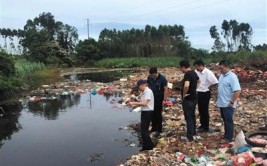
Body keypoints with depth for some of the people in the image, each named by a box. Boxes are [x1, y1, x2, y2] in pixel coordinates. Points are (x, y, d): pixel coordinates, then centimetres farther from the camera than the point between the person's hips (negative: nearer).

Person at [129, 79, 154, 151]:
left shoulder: (148, 91, -17)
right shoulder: (143, 92, 11)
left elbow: (144, 103, -25)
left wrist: (134, 103, -19)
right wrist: (134, 105, -4)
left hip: (147, 112, -9)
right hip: (144, 112, 9)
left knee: (144, 130, -5)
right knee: (144, 129, 14)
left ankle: (150, 146, 8)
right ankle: (145, 146, 25)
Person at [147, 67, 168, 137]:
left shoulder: (162, 78, -18)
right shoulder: (149, 77, -6)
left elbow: (165, 89, -14)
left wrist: (164, 100, -15)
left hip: (159, 98, -5)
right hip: (152, 97, 5)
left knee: (158, 114, 1)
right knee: (152, 113, 11)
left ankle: (159, 130, 12)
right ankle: (154, 127, 26)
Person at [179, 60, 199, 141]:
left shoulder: (187, 74, -22)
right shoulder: (194, 73, 7)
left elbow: (186, 85, -40)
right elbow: (198, 81, 28)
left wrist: (184, 94, -23)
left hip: (188, 99, -9)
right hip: (194, 97, 9)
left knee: (188, 117, -1)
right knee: (192, 116, 22)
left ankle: (190, 137, 6)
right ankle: (193, 132, 36)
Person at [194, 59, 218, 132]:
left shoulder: (208, 73, -21)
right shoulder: (196, 72, -1)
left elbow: (215, 83, -24)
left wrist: (208, 87, -10)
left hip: (205, 94, -7)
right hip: (199, 93, 7)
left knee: (205, 110, 3)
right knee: (200, 110, 17)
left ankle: (206, 127, 16)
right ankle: (202, 124, 32)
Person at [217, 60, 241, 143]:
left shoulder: (232, 77, -19)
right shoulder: (222, 75, 9)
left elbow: (237, 91, -24)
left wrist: (232, 102, -22)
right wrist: (219, 100, 16)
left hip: (228, 104, -8)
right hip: (222, 103, 8)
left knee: (229, 121, 3)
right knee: (225, 120, 18)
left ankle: (229, 138, 14)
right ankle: (226, 134, 32)